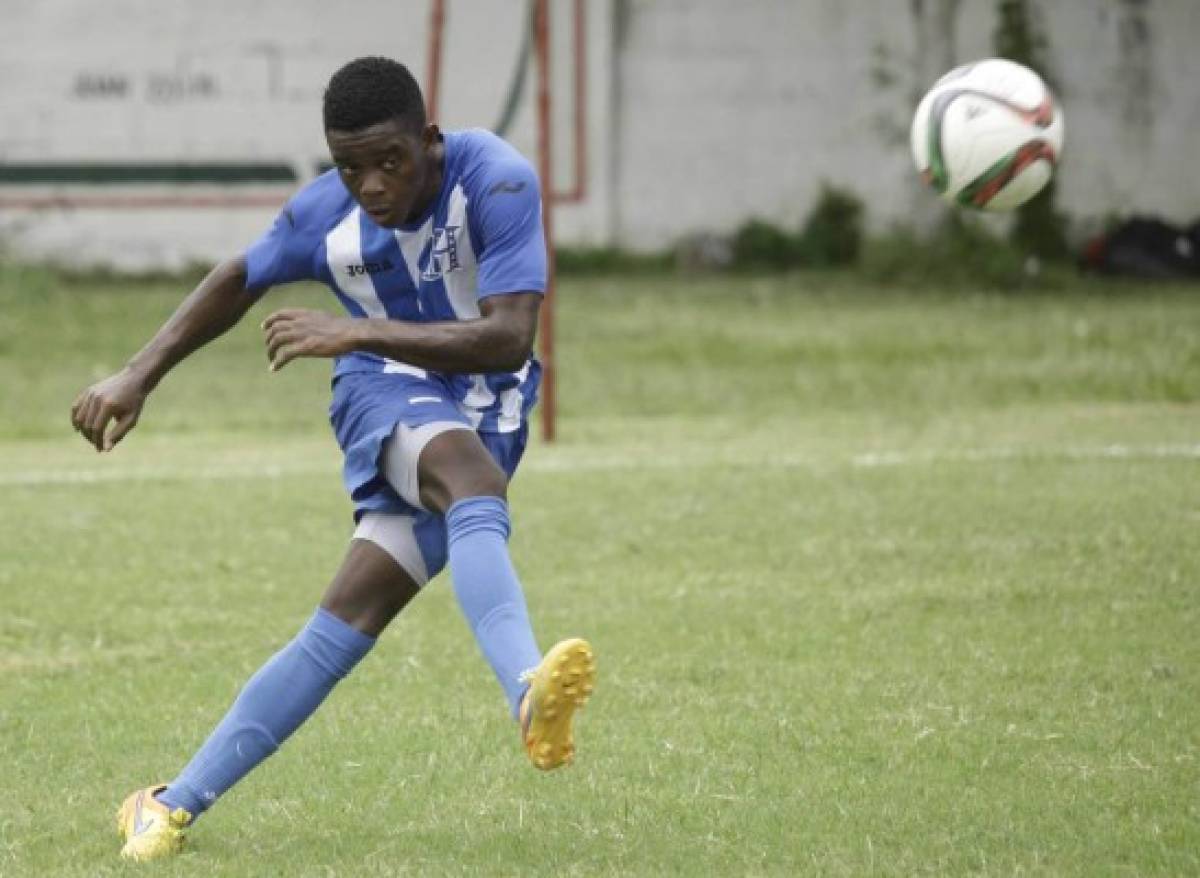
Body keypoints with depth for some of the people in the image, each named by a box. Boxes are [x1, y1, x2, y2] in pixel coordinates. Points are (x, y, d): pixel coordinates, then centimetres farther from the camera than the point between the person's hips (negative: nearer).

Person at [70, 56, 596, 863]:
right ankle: (528, 691, -60)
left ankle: (177, 804, -9)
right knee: (472, 483, -36)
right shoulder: (325, 216, -9)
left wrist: (358, 332, -40)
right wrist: (139, 377, 9)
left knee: (346, 625, -14)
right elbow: (238, 281, 13)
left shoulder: (496, 183, -22)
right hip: (385, 397, 0)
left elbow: (508, 340, -32)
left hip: (483, 412, 0)